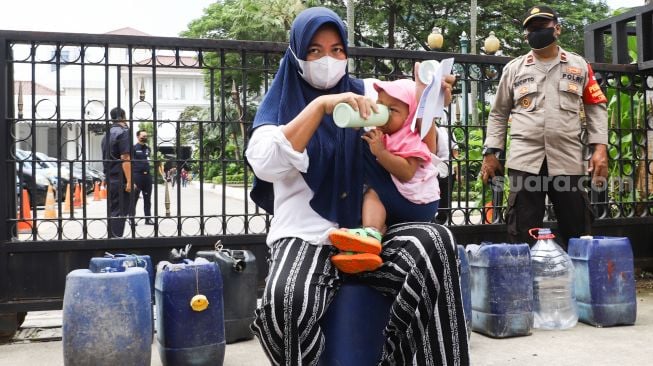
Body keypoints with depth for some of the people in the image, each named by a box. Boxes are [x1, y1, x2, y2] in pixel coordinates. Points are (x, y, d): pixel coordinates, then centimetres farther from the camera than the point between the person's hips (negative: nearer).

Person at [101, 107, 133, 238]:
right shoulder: (124, 132, -11)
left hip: (110, 179, 9)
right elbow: (125, 158, -18)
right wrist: (129, 181, -20)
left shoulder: (107, 134, 17)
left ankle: (111, 237, 20)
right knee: (120, 212, -7)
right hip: (120, 180, -9)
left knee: (113, 211, 15)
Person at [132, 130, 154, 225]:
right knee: (134, 198, 0)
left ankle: (148, 218, 12)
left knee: (147, 198, 7)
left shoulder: (148, 148, 16)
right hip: (137, 175, -5)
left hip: (147, 175, 6)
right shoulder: (134, 148, -2)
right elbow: (129, 162, -7)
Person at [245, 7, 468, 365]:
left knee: (435, 241, -28)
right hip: (305, 237, -2)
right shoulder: (281, 102, 5)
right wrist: (320, 105, -23)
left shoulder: (363, 94, 11)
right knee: (285, 301, -35)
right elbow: (265, 164, -16)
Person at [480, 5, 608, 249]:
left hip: (568, 161, 1)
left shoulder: (579, 66, 11)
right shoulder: (514, 69, 11)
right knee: (522, 234, 1)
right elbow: (498, 114, 14)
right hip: (525, 161, 0)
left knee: (577, 232, 7)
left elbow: (596, 107, 11)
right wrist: (490, 152, 6)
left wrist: (600, 147, -1)